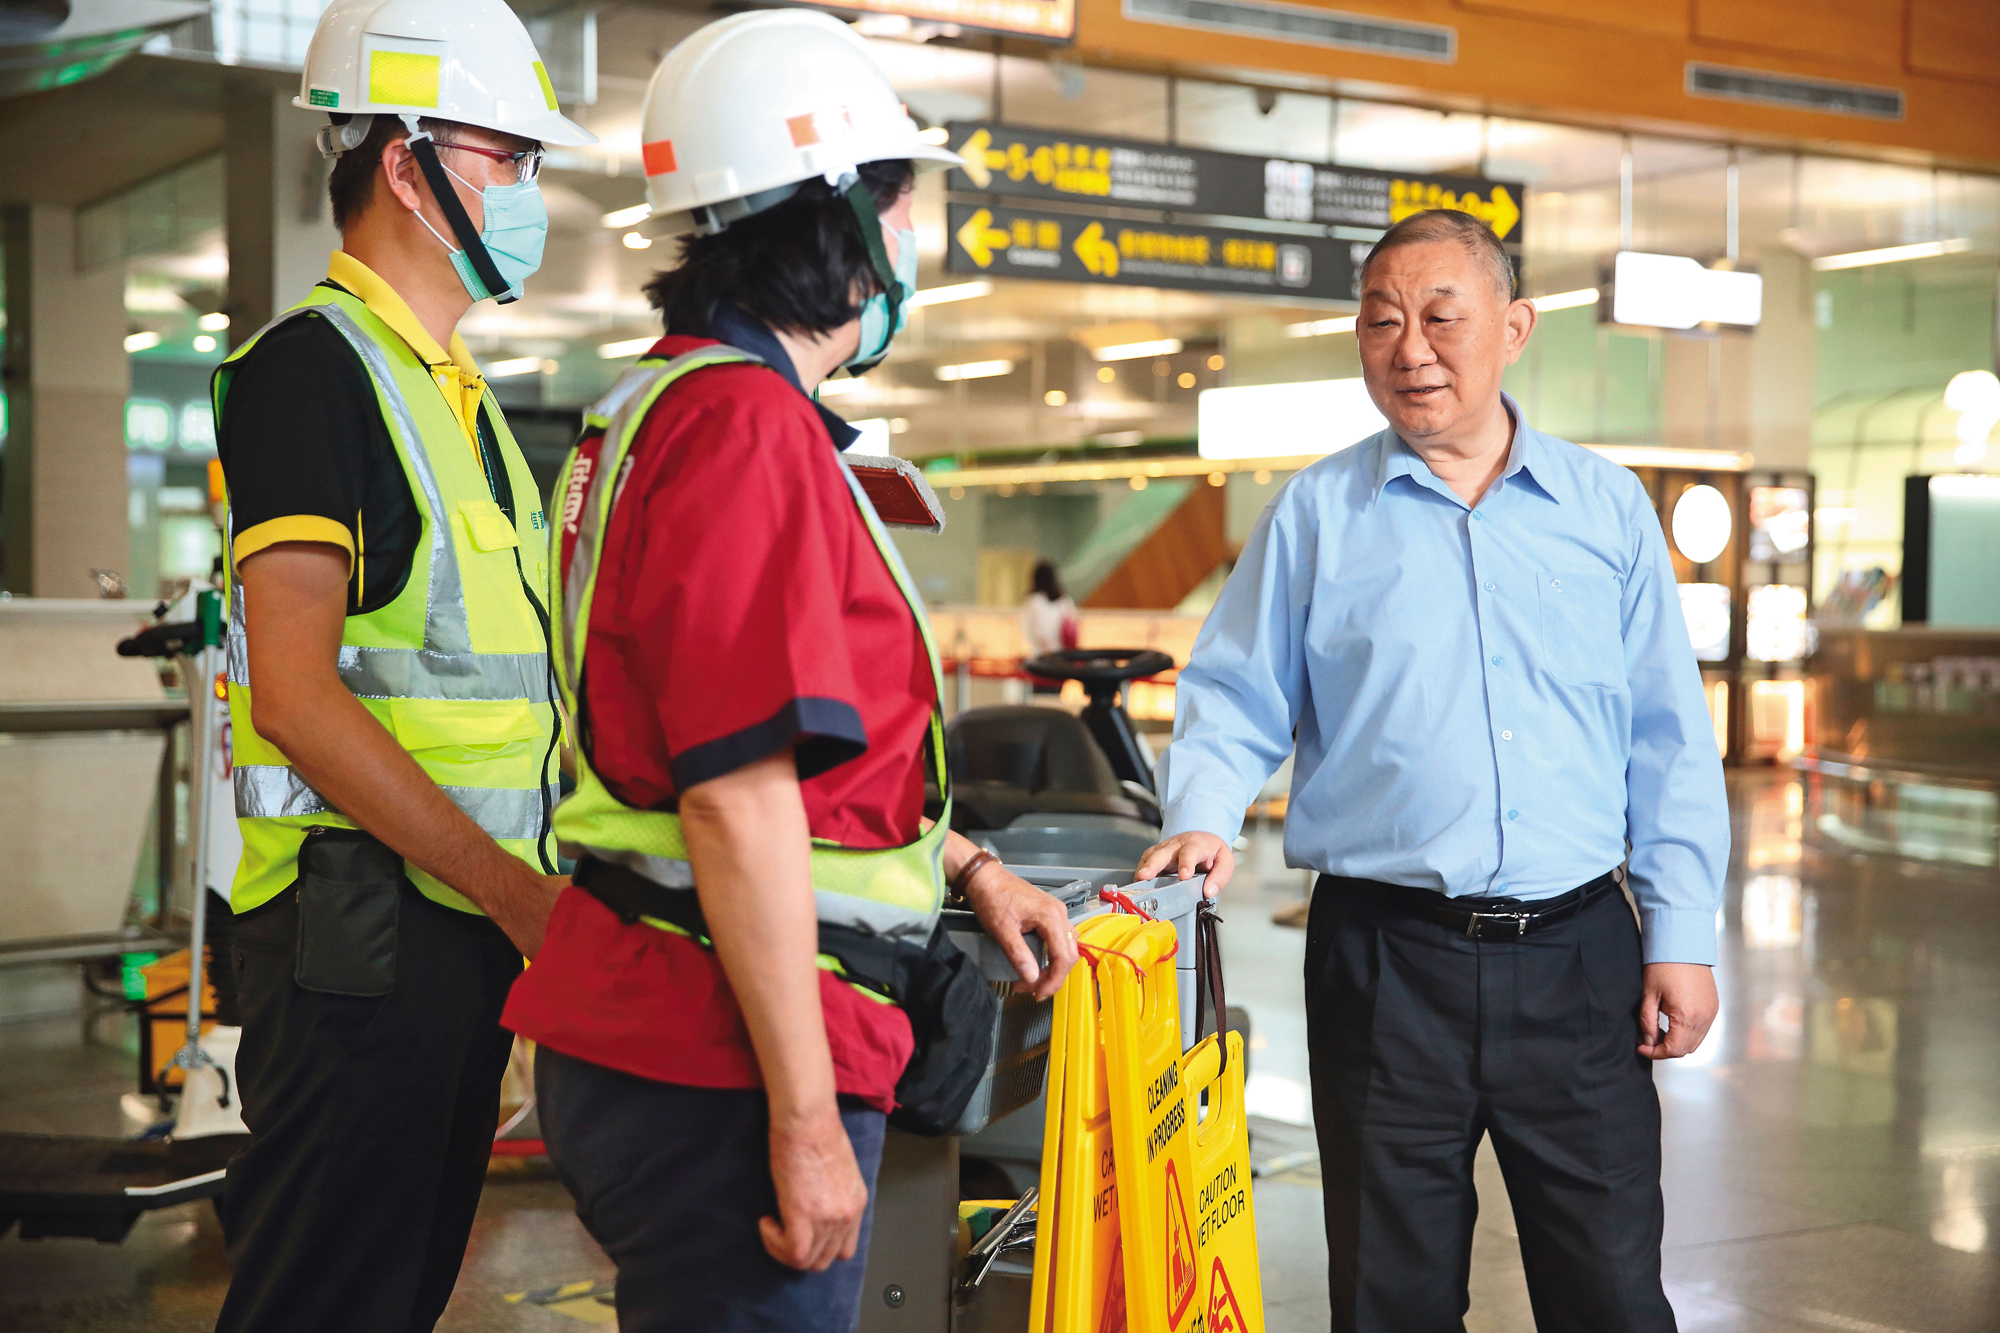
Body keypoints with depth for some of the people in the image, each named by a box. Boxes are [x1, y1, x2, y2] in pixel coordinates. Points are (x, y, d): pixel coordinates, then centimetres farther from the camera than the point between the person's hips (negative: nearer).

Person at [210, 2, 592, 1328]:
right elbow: (295, 693, -18)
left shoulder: (456, 389, 19)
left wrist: (524, 889, 13)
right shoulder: (314, 364, -10)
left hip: (469, 916, 9)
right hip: (364, 912, -9)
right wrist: (510, 887, -19)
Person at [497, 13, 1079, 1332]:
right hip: (720, 1072, -10)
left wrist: (971, 869, 26)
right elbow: (742, 795, -24)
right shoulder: (748, 427, -18)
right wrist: (805, 1120, -21)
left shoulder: (661, 408, 17)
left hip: (636, 1032, 10)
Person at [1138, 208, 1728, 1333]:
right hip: (1386, 960, -1)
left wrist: (1681, 938, 4)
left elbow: (1670, 743, 8)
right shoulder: (1316, 514, 5)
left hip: (1578, 950, 1)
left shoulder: (1607, 508, 8)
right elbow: (1236, 701, 7)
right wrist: (1205, 818, -14)